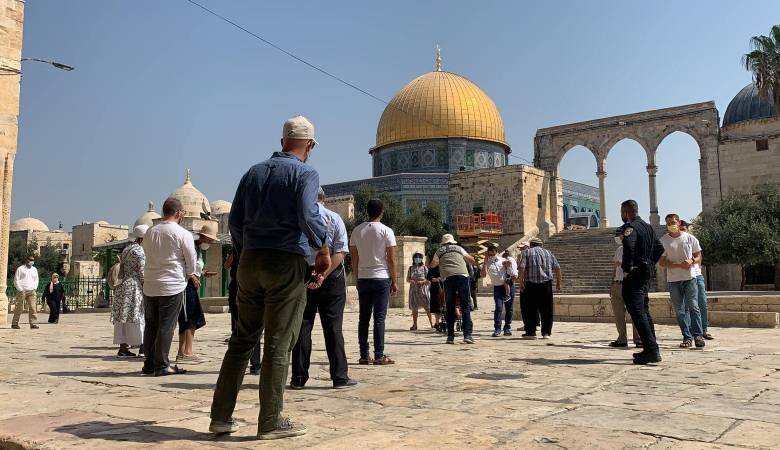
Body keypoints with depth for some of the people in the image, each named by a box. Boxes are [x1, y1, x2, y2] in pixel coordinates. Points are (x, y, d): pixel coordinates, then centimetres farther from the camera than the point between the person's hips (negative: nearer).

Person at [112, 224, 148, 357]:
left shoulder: (126, 249, 17)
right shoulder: (139, 251, -10)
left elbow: (121, 272, 19)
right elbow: (142, 273, -14)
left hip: (123, 286, 8)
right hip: (135, 287, -8)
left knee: (123, 316, 7)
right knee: (137, 317, -4)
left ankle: (123, 347, 9)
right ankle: (143, 347, 0)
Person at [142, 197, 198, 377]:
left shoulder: (149, 232, 7)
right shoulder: (183, 234, -10)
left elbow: (147, 254, 16)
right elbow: (191, 261, -4)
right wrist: (190, 275, 19)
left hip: (149, 286, 5)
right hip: (172, 286, -5)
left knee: (150, 326, 13)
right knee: (166, 327, 0)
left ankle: (149, 364, 19)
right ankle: (161, 366, 3)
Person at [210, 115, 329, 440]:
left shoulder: (254, 172, 14)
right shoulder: (306, 174, -3)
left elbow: (235, 220, 13)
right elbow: (308, 215, -18)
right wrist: (324, 249, -5)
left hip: (250, 262, 6)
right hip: (287, 263, -5)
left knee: (242, 338, 13)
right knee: (278, 343, 0)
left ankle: (221, 416, 16)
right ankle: (270, 422, 7)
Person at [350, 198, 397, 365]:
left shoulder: (357, 231, 6)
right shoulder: (386, 231, -5)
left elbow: (354, 259, 7)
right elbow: (391, 259, -6)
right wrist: (394, 282, 1)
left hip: (363, 278, 4)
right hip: (381, 278, -3)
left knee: (363, 318, 7)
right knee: (379, 317, -2)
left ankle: (364, 356, 9)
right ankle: (379, 356, -2)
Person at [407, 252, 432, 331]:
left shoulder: (424, 267, 5)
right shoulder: (411, 268, 11)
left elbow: (429, 279, 2)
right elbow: (407, 279, 12)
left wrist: (423, 281, -15)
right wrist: (411, 281, -9)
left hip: (423, 289, -2)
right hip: (413, 289, 2)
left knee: (427, 307, -8)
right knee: (414, 308, 3)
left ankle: (432, 323, -5)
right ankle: (414, 324, 10)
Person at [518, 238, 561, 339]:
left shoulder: (527, 252, 6)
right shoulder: (548, 253, 17)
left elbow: (522, 267, -9)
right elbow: (557, 268, 10)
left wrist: (520, 281, -9)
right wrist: (558, 283, 14)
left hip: (531, 285, -3)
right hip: (546, 285, 3)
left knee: (529, 309, 4)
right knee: (546, 309, 10)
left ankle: (531, 332, 5)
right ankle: (546, 332, 10)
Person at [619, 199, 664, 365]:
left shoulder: (630, 227, -13)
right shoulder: (648, 226, 17)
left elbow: (629, 245, -32)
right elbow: (659, 248, 24)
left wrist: (627, 268, -24)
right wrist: (650, 264, 19)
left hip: (634, 275, -10)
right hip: (646, 273, 10)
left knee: (637, 312, -10)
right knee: (644, 311, 17)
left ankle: (651, 350, -14)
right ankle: (651, 349, 21)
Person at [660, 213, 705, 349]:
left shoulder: (690, 238, 4)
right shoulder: (663, 241, 1)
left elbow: (698, 255, 12)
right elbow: (661, 262, -2)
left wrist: (691, 261, -11)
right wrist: (679, 265, -15)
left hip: (690, 277, -1)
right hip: (673, 279, 1)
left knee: (693, 307, -8)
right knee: (680, 310, 4)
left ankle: (698, 335, -2)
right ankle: (687, 337, 11)